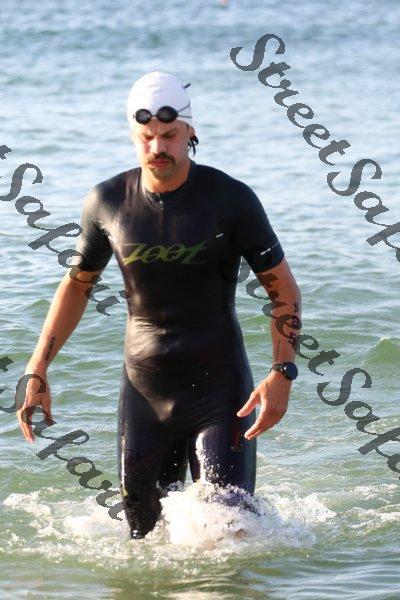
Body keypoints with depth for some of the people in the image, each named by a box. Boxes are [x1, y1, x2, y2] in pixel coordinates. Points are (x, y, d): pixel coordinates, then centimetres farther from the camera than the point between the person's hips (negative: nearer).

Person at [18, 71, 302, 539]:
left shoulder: (231, 199, -10)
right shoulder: (106, 202, -2)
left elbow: (282, 287, -4)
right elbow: (77, 283, 13)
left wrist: (282, 373, -17)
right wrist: (37, 370, 7)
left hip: (219, 390, -2)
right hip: (144, 391, 3)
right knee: (145, 531, 5)